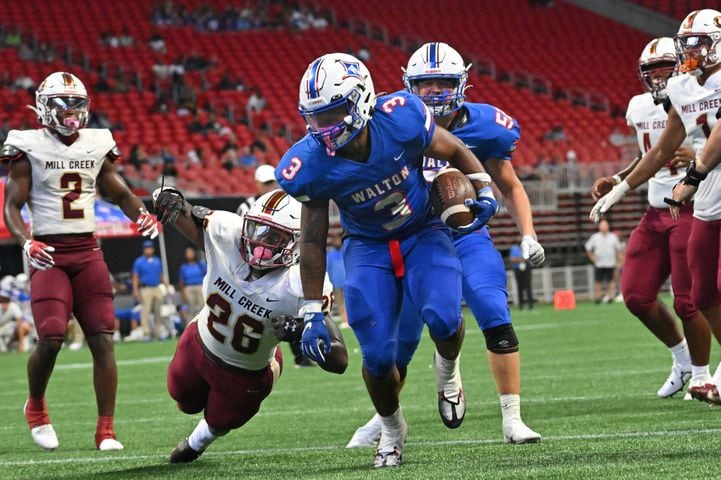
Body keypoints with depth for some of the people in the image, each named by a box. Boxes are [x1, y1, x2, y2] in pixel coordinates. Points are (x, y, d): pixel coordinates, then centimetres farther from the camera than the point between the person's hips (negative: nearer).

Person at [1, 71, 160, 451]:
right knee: (51, 338, -15)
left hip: (88, 251, 4)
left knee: (102, 340, -4)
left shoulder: (97, 145, 9)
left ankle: (106, 430, 2)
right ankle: (35, 407, 14)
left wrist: (142, 215, -2)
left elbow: (120, 194, 20)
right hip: (49, 254, -4)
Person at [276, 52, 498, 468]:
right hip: (368, 246, 1)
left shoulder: (401, 120, -27)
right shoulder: (310, 165, -23)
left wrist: (484, 191, -15)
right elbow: (314, 241, -8)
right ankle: (392, 429, 21)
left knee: (444, 320, -26)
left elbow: (454, 150, -3)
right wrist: (312, 313, -7)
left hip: (423, 233, -1)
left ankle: (448, 369, 10)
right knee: (378, 356, -10)